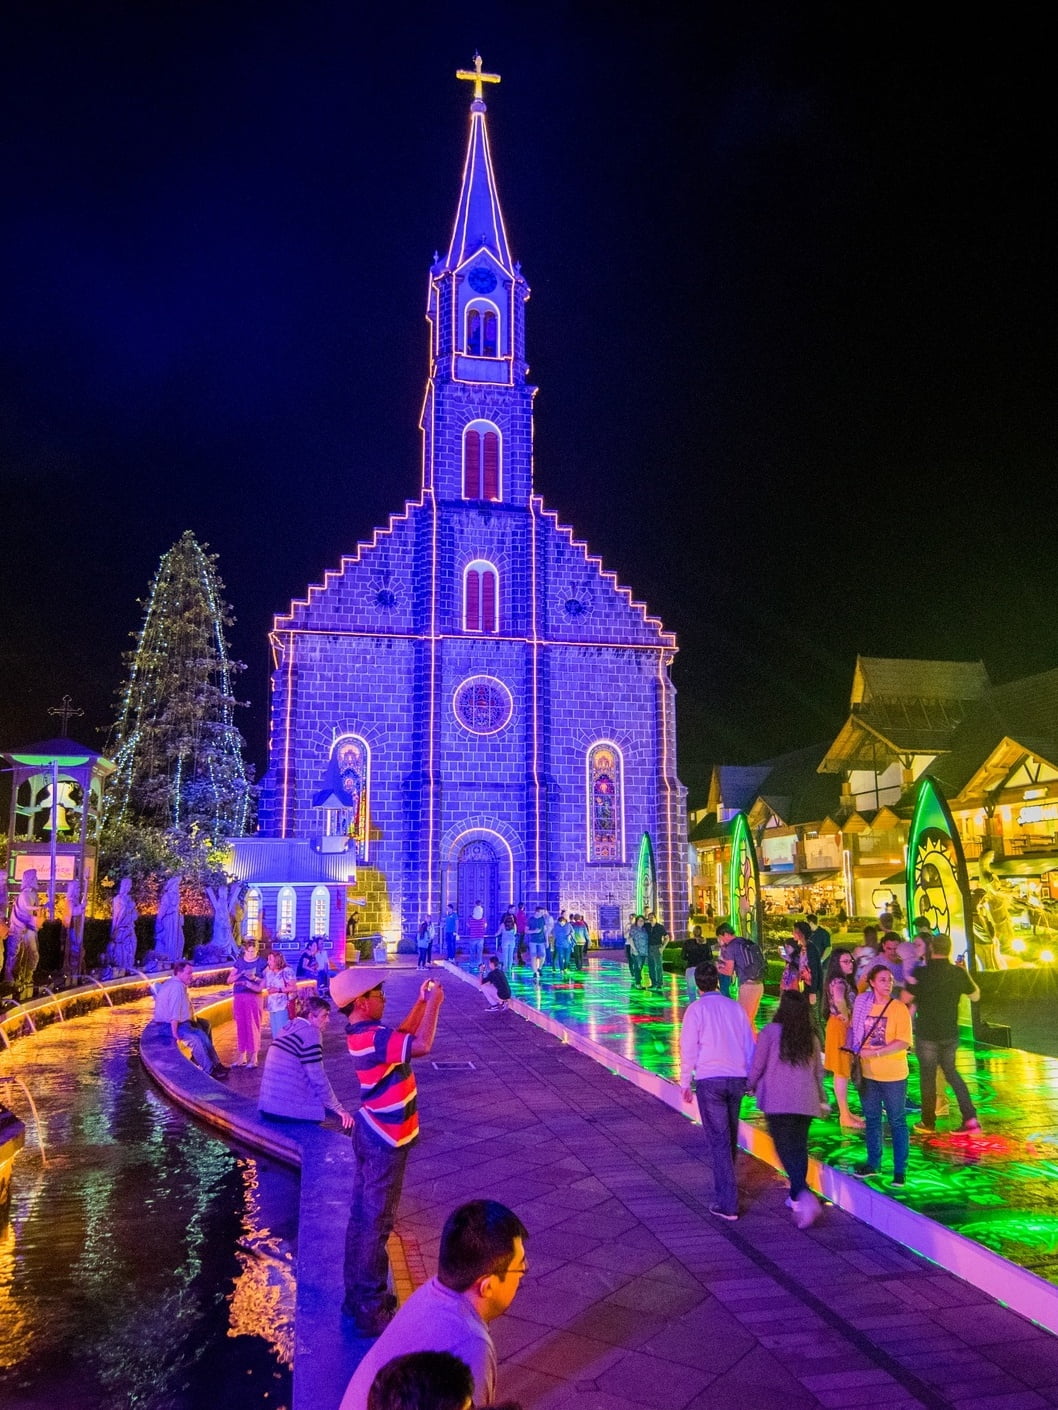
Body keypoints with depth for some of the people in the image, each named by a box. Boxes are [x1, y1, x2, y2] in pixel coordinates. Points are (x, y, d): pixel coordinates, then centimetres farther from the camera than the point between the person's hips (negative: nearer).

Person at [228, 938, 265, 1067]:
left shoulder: (261, 963, 1)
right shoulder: (239, 962, 9)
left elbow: (266, 981, -1)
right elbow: (229, 980, 5)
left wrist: (255, 978, -18)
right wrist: (241, 974, -12)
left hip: (254, 997, -3)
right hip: (239, 997, 3)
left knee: (253, 1025, -4)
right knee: (241, 1025, 6)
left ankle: (254, 1056, 1)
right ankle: (242, 1056, 14)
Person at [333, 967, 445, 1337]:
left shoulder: (363, 1033, 3)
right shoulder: (372, 1037, -28)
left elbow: (402, 1036, 15)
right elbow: (421, 1045, -35)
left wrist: (421, 1003, 5)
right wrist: (434, 1004, -22)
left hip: (372, 1134, 10)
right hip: (385, 1141, -10)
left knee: (362, 1216, 18)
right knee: (375, 1223, 1)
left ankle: (358, 1296, 31)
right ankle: (370, 1310, 12)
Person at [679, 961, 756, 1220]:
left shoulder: (696, 1009, -5)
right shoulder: (736, 1007, 7)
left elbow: (688, 1048, -5)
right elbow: (750, 1044, 12)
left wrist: (685, 1083, 3)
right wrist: (751, 1077, 21)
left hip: (709, 1080, -4)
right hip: (736, 1078, 4)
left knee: (718, 1140, -1)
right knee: (730, 1136, 19)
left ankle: (727, 1203, -3)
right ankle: (726, 1187, 33)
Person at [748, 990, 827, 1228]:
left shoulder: (770, 1032, -8)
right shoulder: (811, 1037, 6)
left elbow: (757, 1064, -5)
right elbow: (819, 1071, 15)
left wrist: (751, 1086, 14)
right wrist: (821, 1098, 29)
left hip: (778, 1101, -4)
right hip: (806, 1102, 4)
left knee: (786, 1149, -3)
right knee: (799, 1147, 14)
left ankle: (803, 1194, -20)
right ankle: (796, 1196, 21)